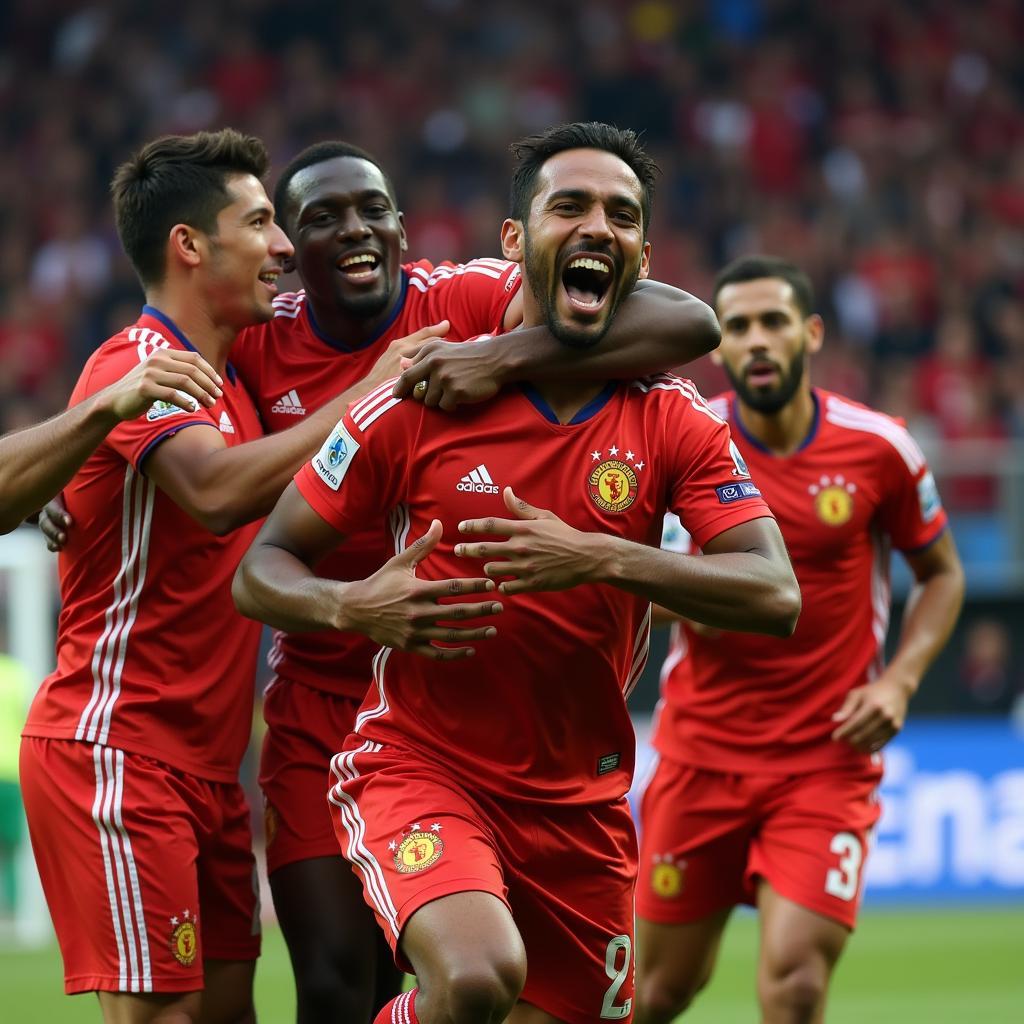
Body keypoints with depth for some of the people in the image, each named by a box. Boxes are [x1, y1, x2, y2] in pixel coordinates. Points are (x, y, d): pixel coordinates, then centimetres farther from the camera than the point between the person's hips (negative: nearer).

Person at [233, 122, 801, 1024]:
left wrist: (603, 559, -27)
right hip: (418, 769, -4)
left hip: (581, 804, 4)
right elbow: (260, 570, -2)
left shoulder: (675, 426, -1)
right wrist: (352, 607, -24)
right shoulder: (418, 404, -7)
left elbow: (775, 597, -13)